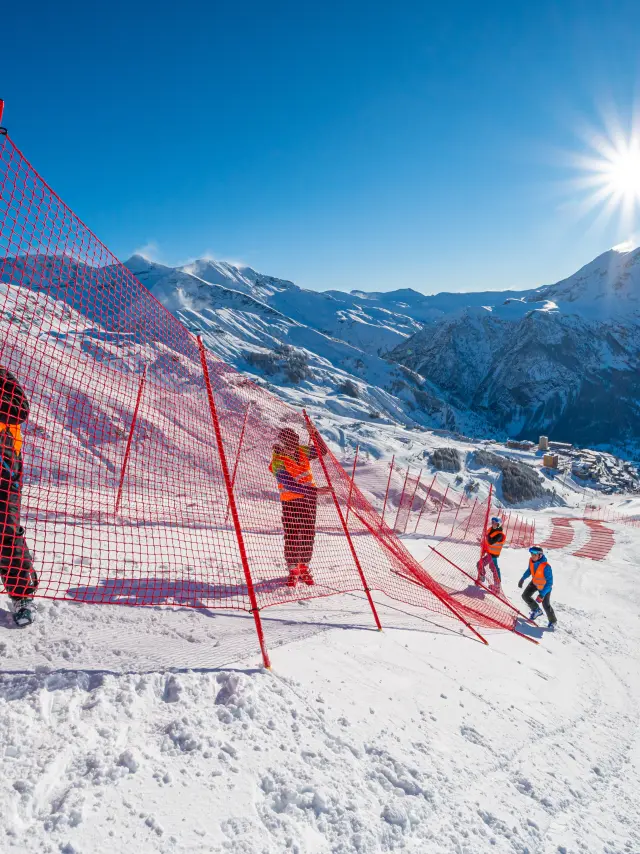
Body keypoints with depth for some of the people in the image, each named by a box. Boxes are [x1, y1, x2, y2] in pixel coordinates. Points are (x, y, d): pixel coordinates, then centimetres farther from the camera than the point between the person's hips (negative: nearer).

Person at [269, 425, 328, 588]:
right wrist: (315, 490, -32)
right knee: (292, 537, -4)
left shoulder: (300, 451, -1)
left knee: (308, 534, 8)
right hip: (291, 501, -5)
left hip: (309, 498, 5)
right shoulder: (277, 462, -18)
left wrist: (314, 434, -11)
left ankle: (304, 568, 22)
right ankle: (293, 571, 10)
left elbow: (322, 451, 5)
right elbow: (289, 485, -27)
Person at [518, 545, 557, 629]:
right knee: (525, 596, 5)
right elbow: (529, 570, 5)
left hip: (545, 585, -6)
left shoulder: (546, 566, -38)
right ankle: (537, 610, 31)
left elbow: (549, 582, -33)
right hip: (535, 582, 6)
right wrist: (523, 579, 5)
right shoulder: (531, 560, -19)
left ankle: (552, 621, 26)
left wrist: (542, 594, -34)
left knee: (546, 604, -2)